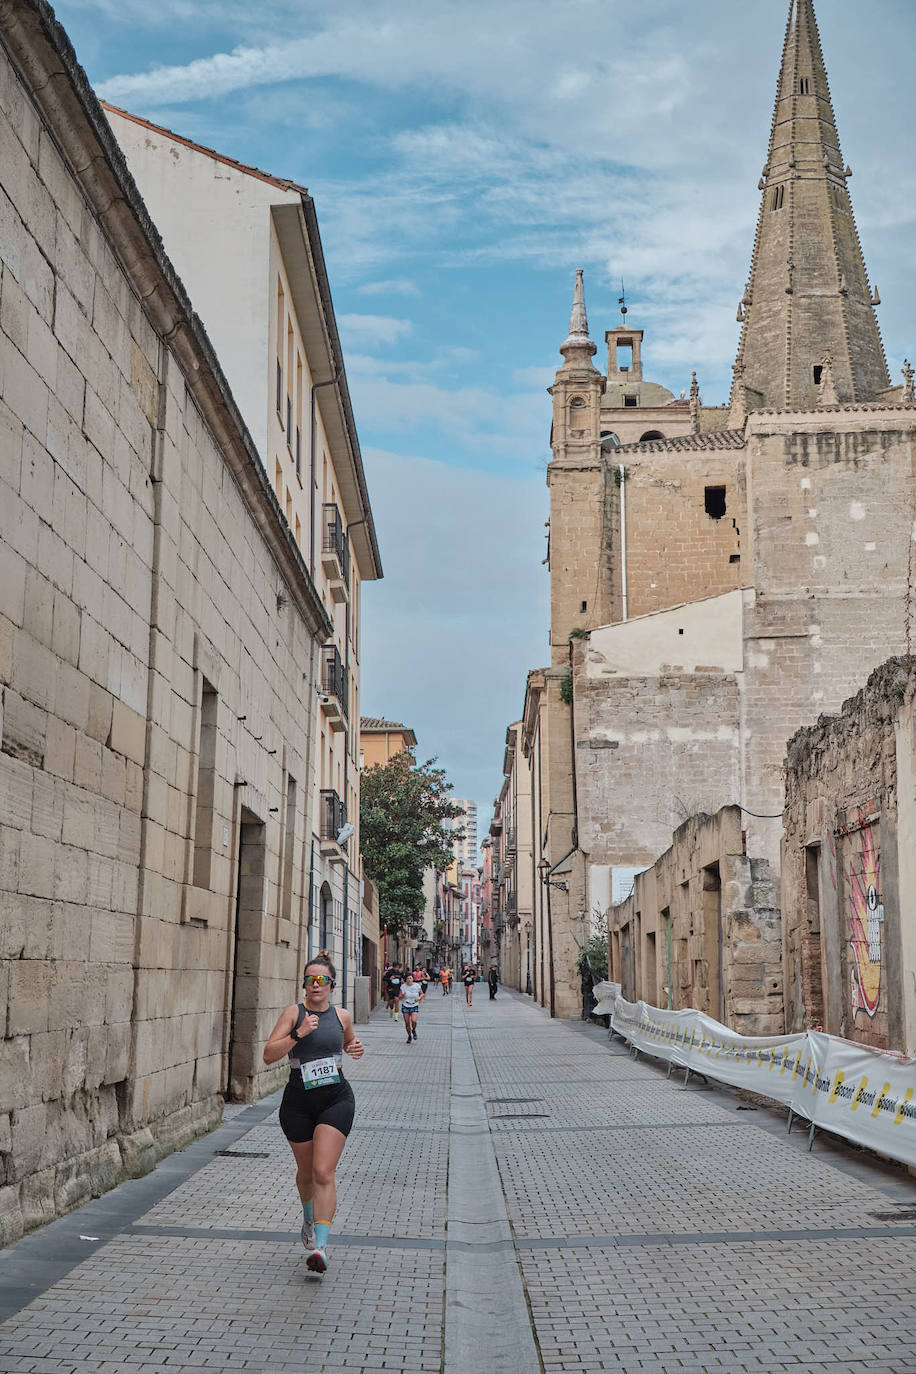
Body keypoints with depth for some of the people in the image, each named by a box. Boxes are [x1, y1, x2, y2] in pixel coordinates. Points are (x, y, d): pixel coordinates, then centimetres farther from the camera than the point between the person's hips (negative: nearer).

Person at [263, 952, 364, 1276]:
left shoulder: (342, 1016, 5)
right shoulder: (294, 1013, -4)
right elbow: (269, 1054, -11)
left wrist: (355, 1048, 4)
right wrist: (299, 1033, -23)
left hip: (336, 1099, 0)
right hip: (298, 1101, 0)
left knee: (323, 1172, -13)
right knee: (305, 1171, 16)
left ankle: (320, 1245, -16)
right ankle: (309, 1217, 47)